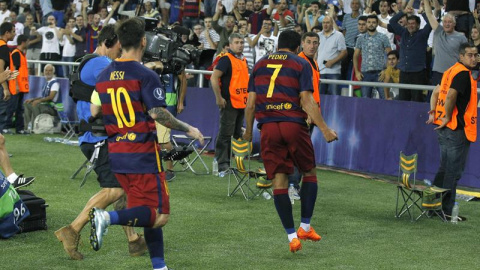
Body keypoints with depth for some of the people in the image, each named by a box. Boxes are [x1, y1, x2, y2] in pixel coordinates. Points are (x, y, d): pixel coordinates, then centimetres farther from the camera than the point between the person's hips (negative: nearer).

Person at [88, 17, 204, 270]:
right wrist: (189, 129, -5)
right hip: (143, 154, -7)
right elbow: (158, 113, -19)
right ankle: (108, 217, -27)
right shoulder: (146, 75, -12)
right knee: (159, 216, -6)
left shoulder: (104, 76, 8)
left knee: (149, 214, 17)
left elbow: (94, 112, 15)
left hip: (116, 154, 8)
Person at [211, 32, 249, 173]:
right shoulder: (226, 59, -10)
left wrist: (248, 98, 22)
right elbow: (214, 78, -18)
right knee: (226, 134, -7)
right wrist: (219, 98, -20)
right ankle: (222, 163, -4)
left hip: (242, 103, 8)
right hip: (229, 103, -8)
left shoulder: (244, 60, 15)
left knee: (237, 134, 13)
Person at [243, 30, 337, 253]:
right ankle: (305, 226, 12)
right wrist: (324, 129, -6)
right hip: (293, 125, -3)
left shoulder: (260, 65, 16)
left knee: (279, 181, 3)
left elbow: (251, 103, 13)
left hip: (268, 128, 3)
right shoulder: (301, 64, 4)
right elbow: (306, 100, -7)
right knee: (309, 172, 16)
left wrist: (249, 130, 25)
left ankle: (292, 236, 0)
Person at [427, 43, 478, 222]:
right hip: (457, 129, -10)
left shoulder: (450, 71, 15)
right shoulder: (463, 73, -14)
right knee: (453, 172, -4)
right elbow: (450, 96, -25)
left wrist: (433, 112, 12)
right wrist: (448, 118, -15)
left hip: (444, 129, 10)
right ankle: (446, 211, -1)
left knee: (444, 169, 17)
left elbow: (436, 92, 21)